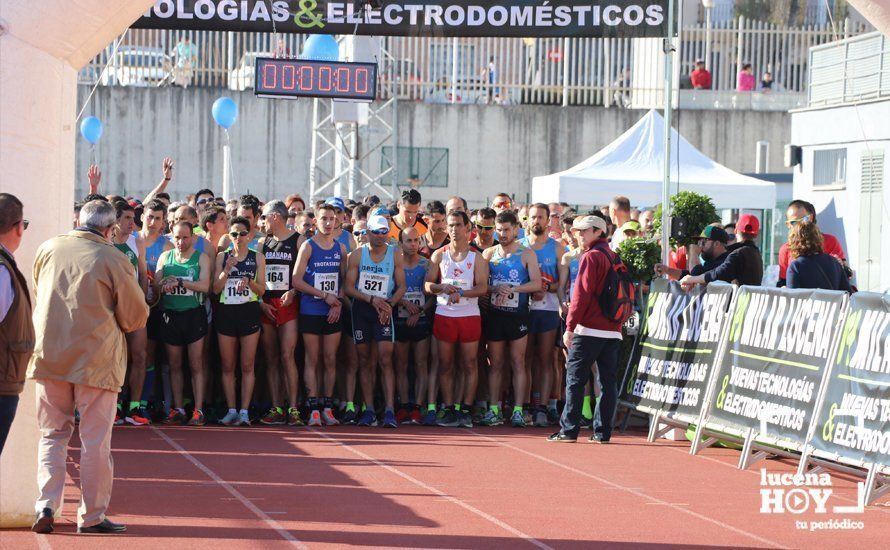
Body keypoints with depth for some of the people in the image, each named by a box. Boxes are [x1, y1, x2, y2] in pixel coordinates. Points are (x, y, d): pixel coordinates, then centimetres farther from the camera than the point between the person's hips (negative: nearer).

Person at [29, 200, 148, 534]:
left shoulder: (48, 249, 5)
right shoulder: (113, 260, -8)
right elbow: (137, 317, -3)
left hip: (48, 355, 4)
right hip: (96, 358, -4)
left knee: (53, 434, 13)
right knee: (95, 440, 5)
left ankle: (46, 504, -1)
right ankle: (91, 515, 7)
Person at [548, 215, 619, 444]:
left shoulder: (591, 257, -8)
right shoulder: (615, 258, 14)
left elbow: (582, 294, -13)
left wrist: (570, 326, -11)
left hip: (589, 329, -7)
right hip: (613, 330, 7)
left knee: (575, 378, -2)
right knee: (609, 380, 5)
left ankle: (569, 430, -5)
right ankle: (604, 431, 4)